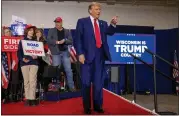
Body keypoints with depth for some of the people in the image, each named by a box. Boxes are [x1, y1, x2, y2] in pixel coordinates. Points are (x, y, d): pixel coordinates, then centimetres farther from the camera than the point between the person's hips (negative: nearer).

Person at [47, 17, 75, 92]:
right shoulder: (51, 31, 6)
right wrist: (57, 42, -13)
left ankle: (71, 86, 8)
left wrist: (65, 40, -15)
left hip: (65, 52, 1)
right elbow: (48, 40, -5)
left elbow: (71, 41, 3)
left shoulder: (67, 31, 10)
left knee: (68, 70, 1)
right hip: (56, 53, -1)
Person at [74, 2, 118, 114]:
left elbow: (110, 32, 0)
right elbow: (77, 38, -5)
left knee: (99, 82, 9)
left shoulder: (103, 23, 16)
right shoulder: (82, 21, 2)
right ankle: (87, 106, 17)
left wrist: (113, 24, -18)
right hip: (88, 54, -4)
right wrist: (80, 54, -14)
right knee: (86, 82, 5)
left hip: (100, 55, 4)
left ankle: (98, 105, 21)